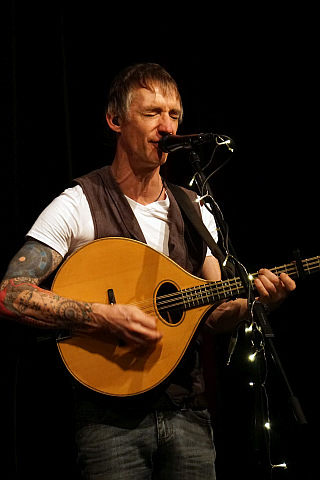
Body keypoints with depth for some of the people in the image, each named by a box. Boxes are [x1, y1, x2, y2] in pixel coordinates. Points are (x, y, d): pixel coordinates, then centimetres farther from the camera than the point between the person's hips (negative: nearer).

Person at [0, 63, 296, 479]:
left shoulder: (196, 213, 11)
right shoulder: (78, 206, -6)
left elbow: (215, 318, 14)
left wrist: (252, 299, -7)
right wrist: (106, 317, -22)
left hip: (187, 411, 5)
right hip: (111, 417, -4)